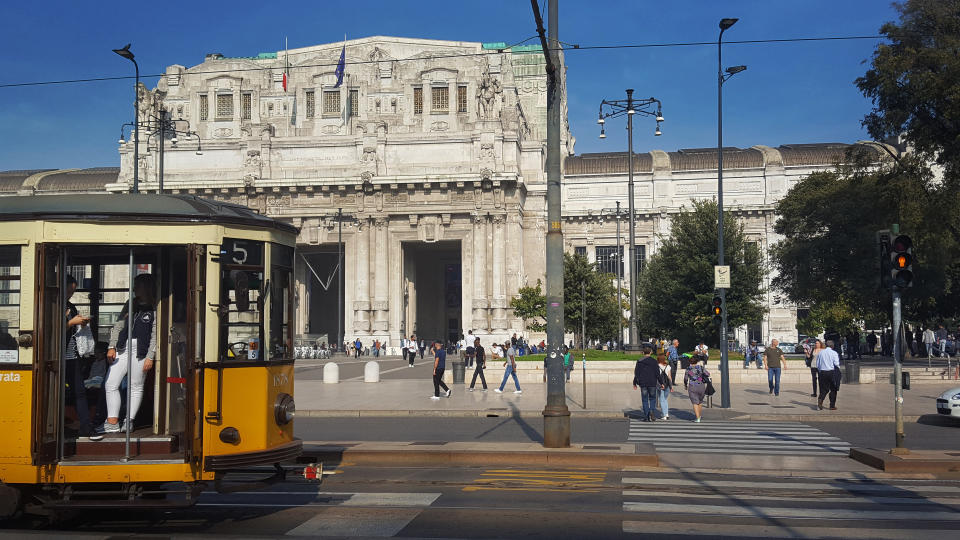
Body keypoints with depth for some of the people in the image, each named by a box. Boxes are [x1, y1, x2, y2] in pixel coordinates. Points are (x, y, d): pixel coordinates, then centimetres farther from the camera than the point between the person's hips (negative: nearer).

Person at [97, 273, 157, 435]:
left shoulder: (155, 309, -2)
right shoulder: (131, 305, 16)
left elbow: (155, 335, -6)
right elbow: (118, 326, 16)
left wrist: (150, 357, -11)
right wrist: (112, 347, 6)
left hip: (140, 351, -6)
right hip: (123, 348, 6)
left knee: (136, 387, 2)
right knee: (110, 384, 0)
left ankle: (129, 421, 11)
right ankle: (112, 423, 2)